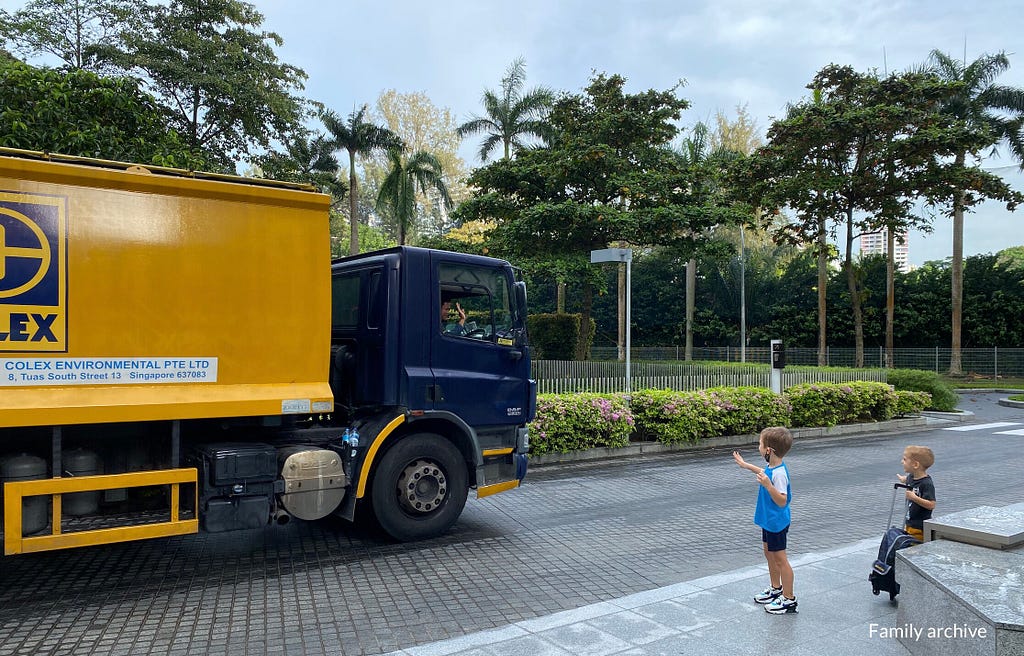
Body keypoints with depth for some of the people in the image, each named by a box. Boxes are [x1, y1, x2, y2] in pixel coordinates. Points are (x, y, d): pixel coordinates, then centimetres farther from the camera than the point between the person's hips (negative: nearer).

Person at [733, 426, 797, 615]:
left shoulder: (779, 473, -29)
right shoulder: (773, 467, 0)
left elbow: (782, 501, -32)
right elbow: (765, 472, 25)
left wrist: (768, 485, -44)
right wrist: (745, 464, 31)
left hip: (776, 522, -10)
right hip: (769, 520, 10)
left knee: (780, 558, 2)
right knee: (769, 552, 22)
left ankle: (789, 600, 15)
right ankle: (775, 589, 39)